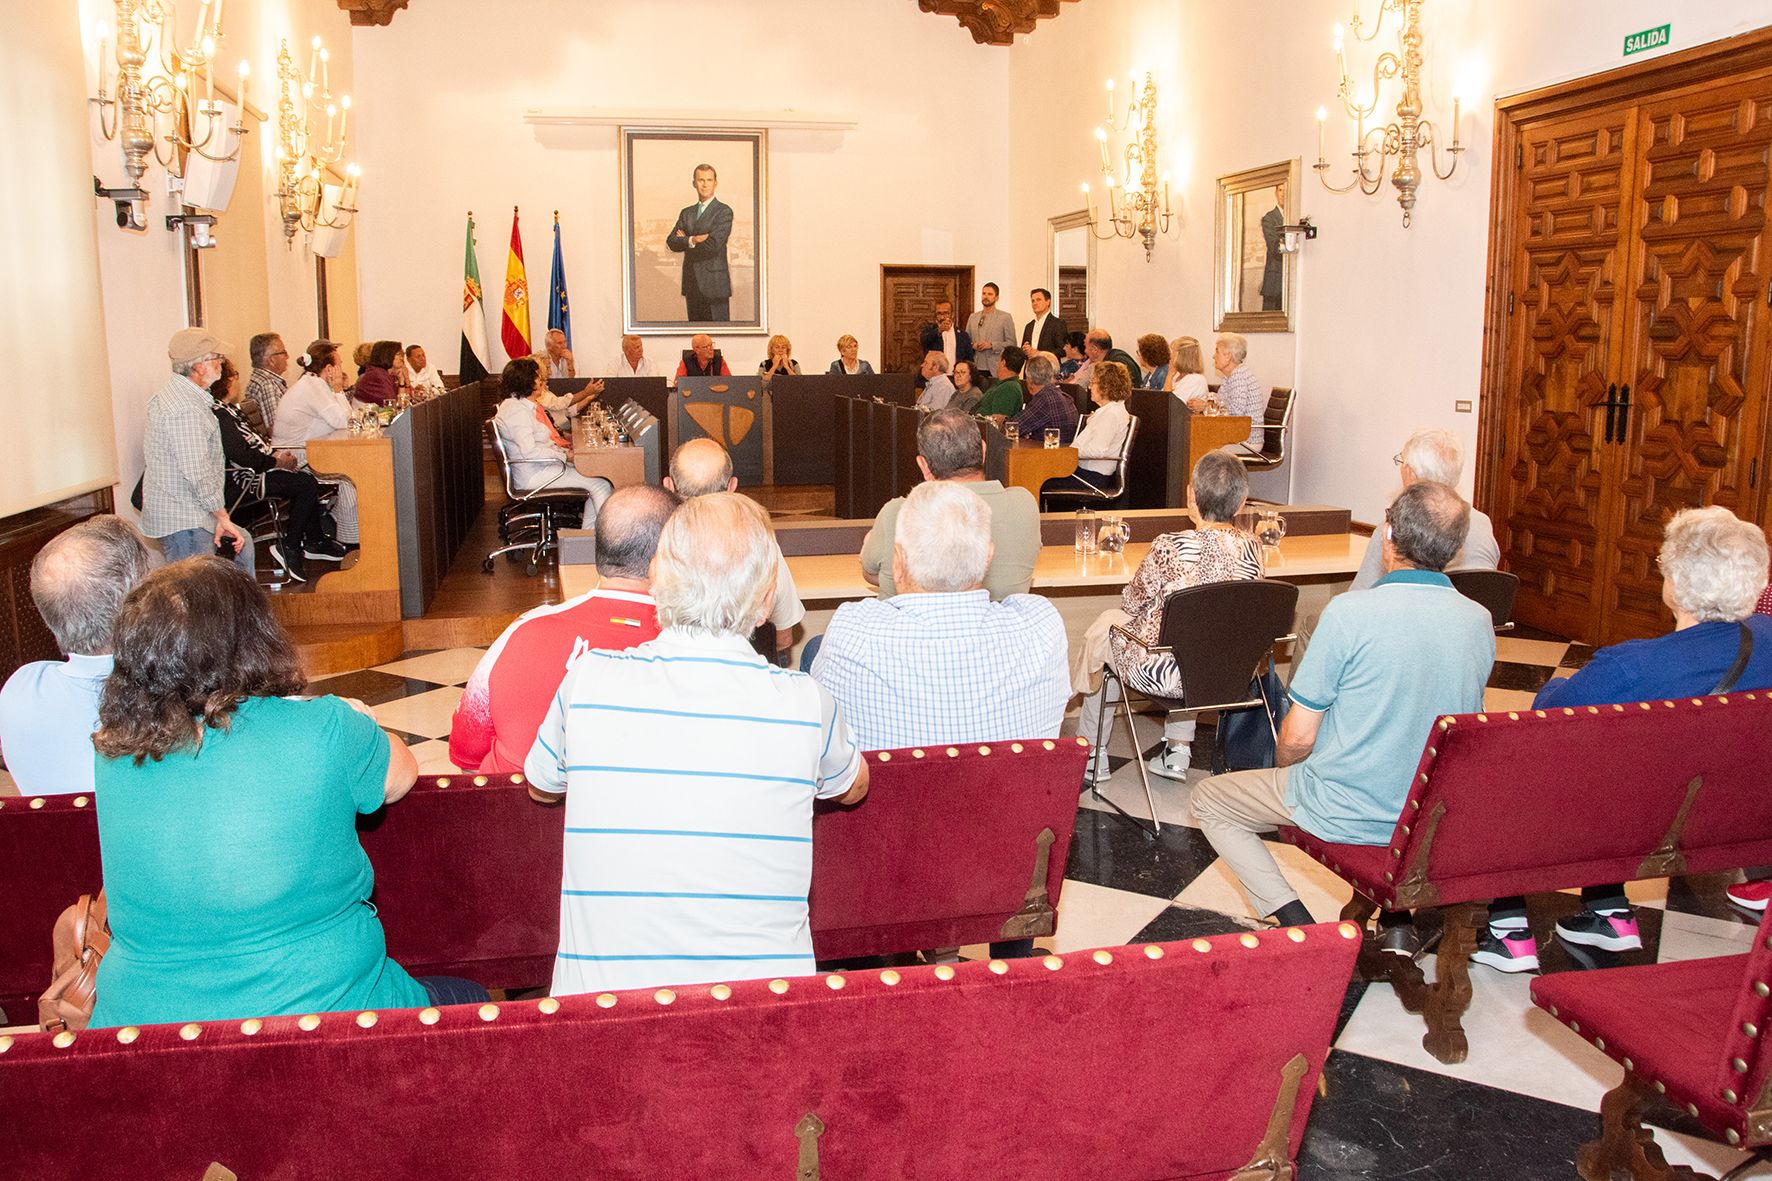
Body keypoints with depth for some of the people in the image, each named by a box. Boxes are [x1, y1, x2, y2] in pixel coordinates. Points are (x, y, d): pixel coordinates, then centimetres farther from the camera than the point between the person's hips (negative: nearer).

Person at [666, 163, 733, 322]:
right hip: (692, 284, 6)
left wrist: (685, 241, -3)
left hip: (714, 284, -6)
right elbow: (671, 243, 4)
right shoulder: (686, 213, 16)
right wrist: (692, 240, -14)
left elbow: (713, 245, -16)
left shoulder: (724, 211, -3)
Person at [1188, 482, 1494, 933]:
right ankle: (1397, 918, 22)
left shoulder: (1349, 612, -23)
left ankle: (1296, 924, 2)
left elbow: (1298, 737, -18)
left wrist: (1280, 770, 6)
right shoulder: (1480, 622, -6)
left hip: (1344, 812, -5)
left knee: (1208, 801, 15)